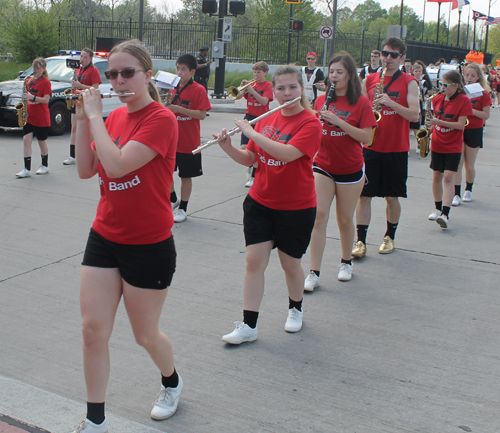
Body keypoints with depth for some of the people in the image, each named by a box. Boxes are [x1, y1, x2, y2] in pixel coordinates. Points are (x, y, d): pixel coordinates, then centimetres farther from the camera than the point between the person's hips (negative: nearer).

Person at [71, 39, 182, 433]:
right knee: (93, 329, 4)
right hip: (104, 238, 6)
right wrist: (82, 118, -3)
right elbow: (86, 170, 3)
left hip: (149, 246, -6)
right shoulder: (113, 117, 7)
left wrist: (94, 114, -18)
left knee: (145, 335, 10)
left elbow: (116, 165, -27)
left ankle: (172, 382, 42)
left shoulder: (162, 119, -16)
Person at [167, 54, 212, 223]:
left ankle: (182, 208, 18)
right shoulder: (172, 87, 8)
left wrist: (178, 109, -24)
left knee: (186, 176, 5)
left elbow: (202, 114, -16)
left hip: (189, 142, -5)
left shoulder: (199, 90, -9)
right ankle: (173, 200, 31)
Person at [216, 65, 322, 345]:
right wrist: (227, 147, -9)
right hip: (260, 202, 5)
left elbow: (287, 153, -29)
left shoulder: (310, 123, -13)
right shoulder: (267, 121, 6)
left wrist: (251, 132, -24)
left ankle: (296, 309, 38)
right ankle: (249, 326, 8)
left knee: (290, 264, 10)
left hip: (297, 208, -4)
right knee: (254, 261, 0)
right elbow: (249, 159, 9)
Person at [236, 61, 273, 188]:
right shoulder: (251, 84, 10)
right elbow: (238, 97, 3)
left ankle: (253, 176, 9)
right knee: (243, 148, -6)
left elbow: (264, 101, -19)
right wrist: (242, 87, -15)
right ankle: (250, 166, 24)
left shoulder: (268, 85, -2)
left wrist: (252, 90, -25)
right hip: (249, 116, 4)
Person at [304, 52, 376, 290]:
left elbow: (366, 137, -13)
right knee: (319, 216, -8)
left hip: (350, 169, -2)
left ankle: (346, 261, 34)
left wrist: (338, 121, -21)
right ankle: (314, 273, -4)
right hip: (323, 166, 2)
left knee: (345, 219, 8)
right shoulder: (321, 100, 6)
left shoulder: (361, 102, -5)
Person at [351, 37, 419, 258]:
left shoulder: (409, 82, -1)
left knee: (392, 197, 7)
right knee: (364, 195, -1)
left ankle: (389, 237, 25)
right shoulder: (369, 80, 8)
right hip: (370, 147, 2)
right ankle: (361, 241, 5)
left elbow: (414, 115, -11)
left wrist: (391, 103, -23)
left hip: (396, 149, -2)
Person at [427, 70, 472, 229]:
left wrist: (439, 122, -24)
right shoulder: (438, 99, 4)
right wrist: (429, 130, 1)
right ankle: (438, 209, 26)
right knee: (437, 176, 10)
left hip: (453, 146, -5)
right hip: (437, 144, 5)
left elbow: (461, 124, -16)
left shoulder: (463, 100, -11)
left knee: (448, 177, -13)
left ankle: (445, 214, -17)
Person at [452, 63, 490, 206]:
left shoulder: (483, 93, -3)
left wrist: (473, 111, -22)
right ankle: (456, 194, -3)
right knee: (458, 164, -5)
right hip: (459, 129, 2)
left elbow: (486, 115, -7)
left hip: (474, 131, -1)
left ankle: (468, 190, 29)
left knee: (469, 166, 7)